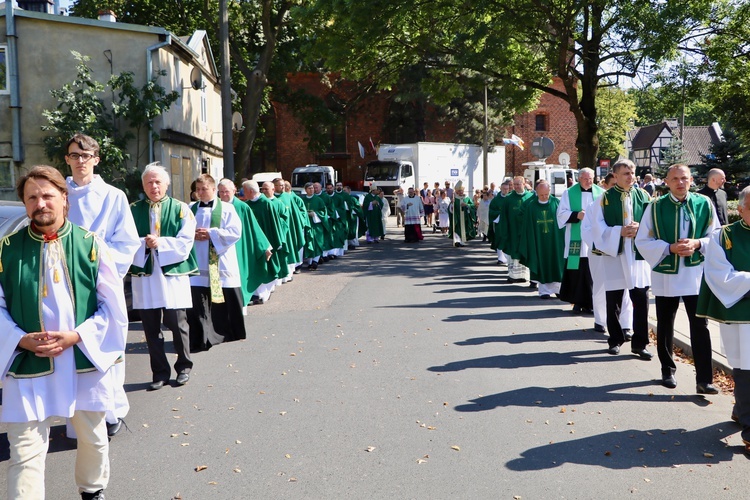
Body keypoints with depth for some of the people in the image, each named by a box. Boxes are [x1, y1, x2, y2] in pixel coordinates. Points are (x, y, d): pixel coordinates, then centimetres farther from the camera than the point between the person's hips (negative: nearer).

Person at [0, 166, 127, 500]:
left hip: (86, 361, 1)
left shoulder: (91, 244, -3)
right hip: (27, 366, -1)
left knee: (93, 438, 21)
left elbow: (113, 306, -3)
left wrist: (76, 336, -14)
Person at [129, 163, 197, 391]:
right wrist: (143, 243, -17)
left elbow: (185, 243, -6)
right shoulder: (133, 210, 8)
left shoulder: (181, 209, 3)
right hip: (144, 274, 2)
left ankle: (184, 366, 23)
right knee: (151, 327, 7)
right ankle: (160, 372, 19)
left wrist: (160, 242, -15)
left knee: (177, 324, 4)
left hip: (173, 273, -2)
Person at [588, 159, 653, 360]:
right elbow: (598, 226, -5)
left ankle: (640, 343, 10)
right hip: (614, 254, -1)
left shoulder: (643, 196, 6)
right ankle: (615, 340, 23)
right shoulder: (605, 198, -1)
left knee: (641, 301, -1)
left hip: (638, 254, 1)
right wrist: (619, 232, -16)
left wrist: (639, 228, -13)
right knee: (613, 302, 8)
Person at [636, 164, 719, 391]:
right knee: (665, 325, 13)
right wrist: (670, 248, -17)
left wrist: (698, 243, -15)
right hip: (665, 274, 0)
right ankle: (667, 370, 30)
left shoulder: (704, 204, -2)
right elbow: (643, 241, -4)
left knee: (700, 326, -3)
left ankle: (704, 379, 2)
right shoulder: (656, 207, -6)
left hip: (695, 274, 0)